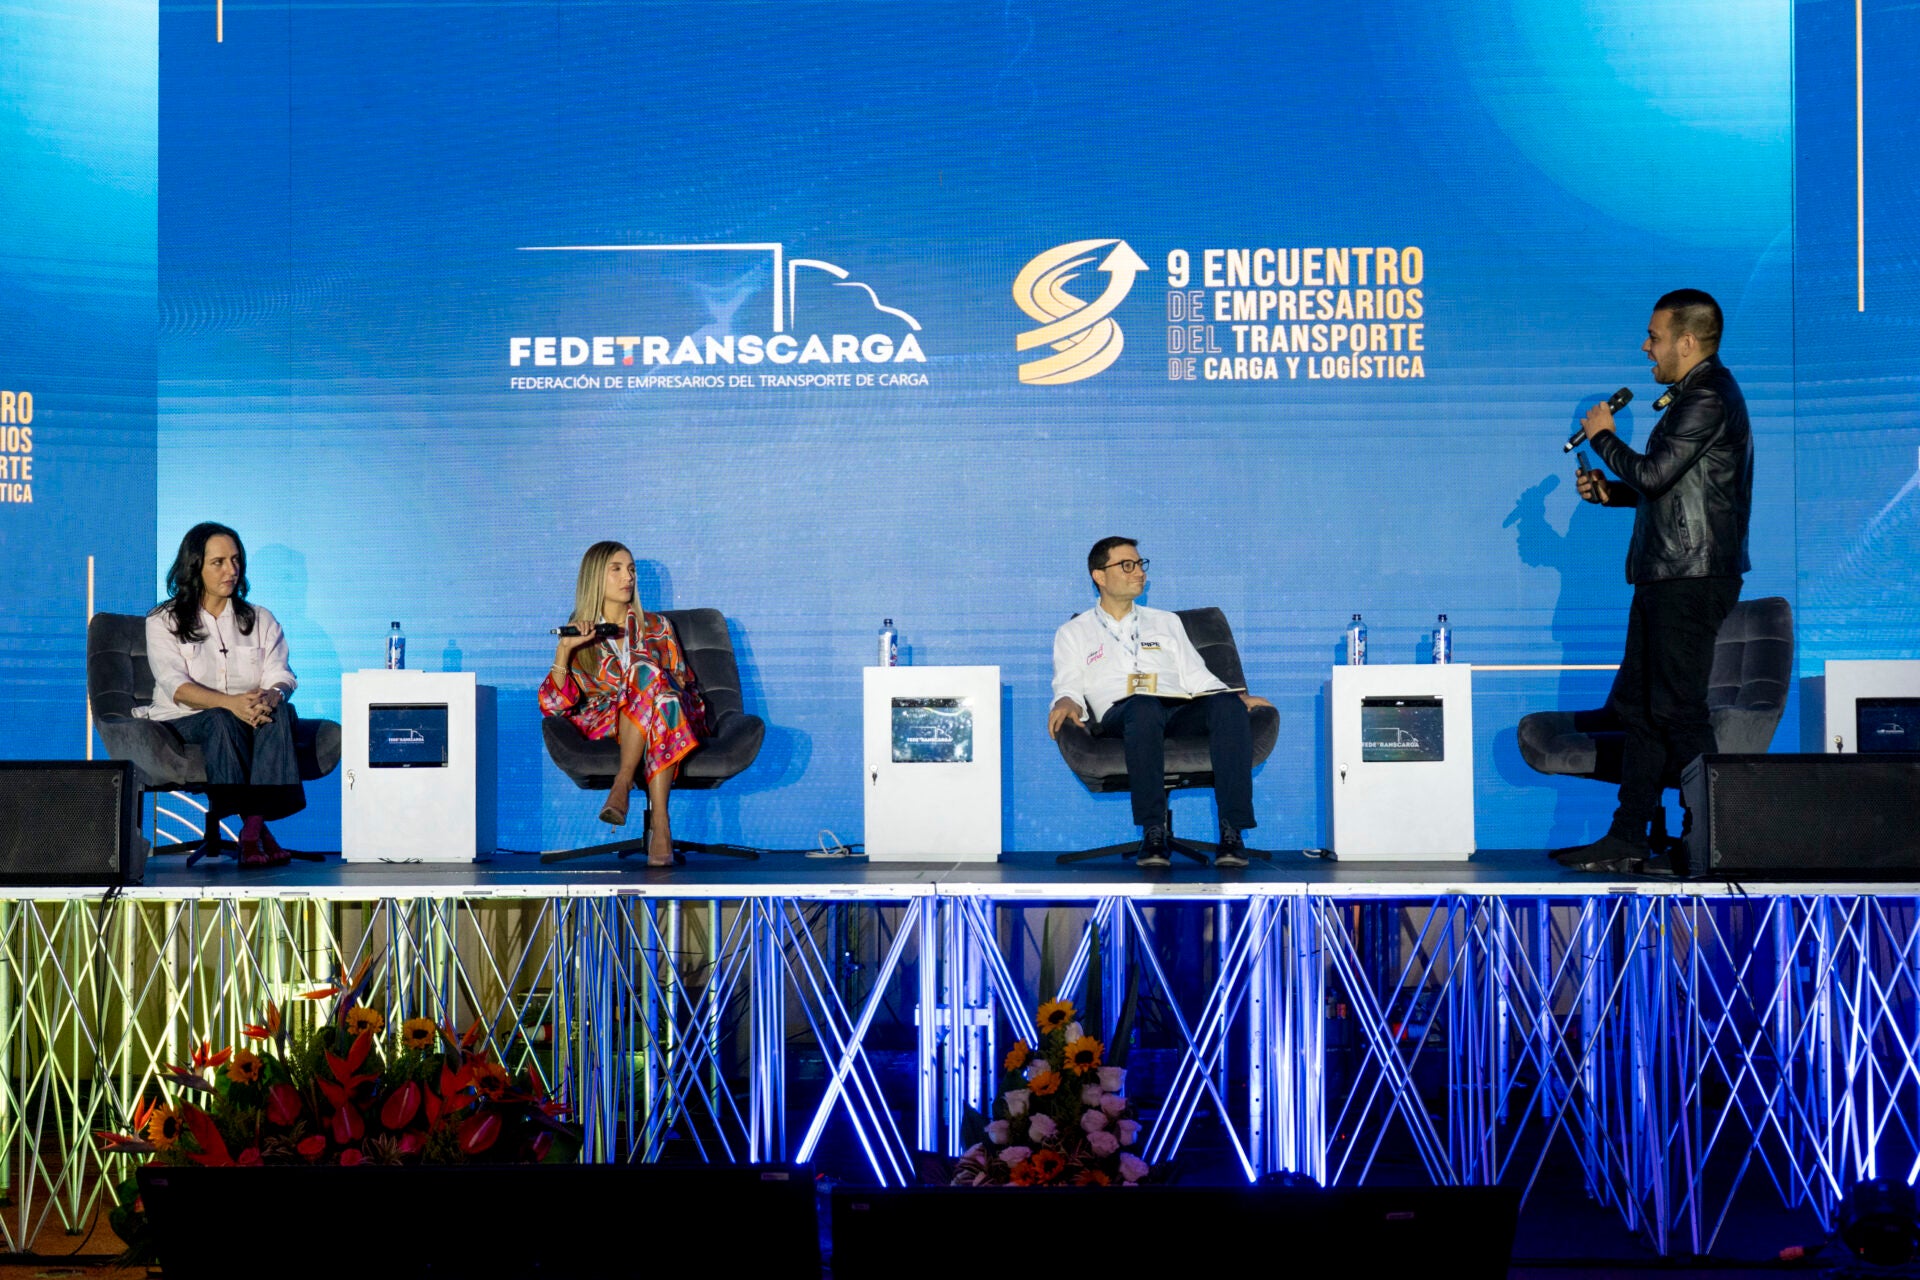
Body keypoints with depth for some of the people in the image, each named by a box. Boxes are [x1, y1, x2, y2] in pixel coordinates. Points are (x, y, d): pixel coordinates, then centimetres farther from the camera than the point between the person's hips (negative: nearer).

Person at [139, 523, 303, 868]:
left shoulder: (260, 620, 15)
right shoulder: (164, 622, 5)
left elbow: (281, 678, 1)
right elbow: (176, 687, -12)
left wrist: (269, 697, -26)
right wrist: (231, 703, -31)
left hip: (253, 721, 2)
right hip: (184, 723, -2)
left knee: (280, 712, -32)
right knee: (223, 720, -36)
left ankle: (252, 829, -43)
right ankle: (257, 827, -39)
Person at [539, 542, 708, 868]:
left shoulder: (656, 627, 22)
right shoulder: (578, 634, 16)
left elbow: (683, 683, 16)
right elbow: (553, 705, 5)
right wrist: (564, 650, -7)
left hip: (672, 725, 1)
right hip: (605, 728, -1)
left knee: (646, 673, -32)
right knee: (647, 675, -33)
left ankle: (623, 783, -42)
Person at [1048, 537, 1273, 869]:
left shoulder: (1166, 622, 30)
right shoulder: (1073, 633, 22)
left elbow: (1196, 677, 23)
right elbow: (1068, 686, 8)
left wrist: (1240, 697, 5)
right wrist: (1068, 702, -16)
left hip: (1179, 710, 3)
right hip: (1119, 714, -3)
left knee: (1228, 704, -31)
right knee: (1144, 706, -41)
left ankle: (1232, 831, -37)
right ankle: (1153, 832, -41)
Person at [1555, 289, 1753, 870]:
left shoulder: (1709, 397, -14)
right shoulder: (1696, 395, 20)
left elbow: (1654, 474, -20)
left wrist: (1603, 436, -4)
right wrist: (1609, 491, 12)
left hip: (1691, 577, -11)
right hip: (1666, 577, 11)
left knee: (1675, 709, -7)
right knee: (1636, 704, 11)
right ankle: (1627, 838, 15)